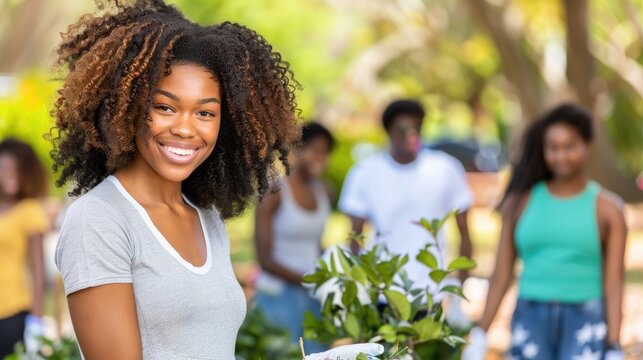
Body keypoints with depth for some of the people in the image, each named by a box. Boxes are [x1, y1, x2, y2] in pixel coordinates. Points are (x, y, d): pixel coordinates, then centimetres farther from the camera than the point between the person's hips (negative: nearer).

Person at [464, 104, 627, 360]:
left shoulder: (606, 208, 3)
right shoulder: (521, 202, 8)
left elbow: (614, 283, 0)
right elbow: (501, 276, 9)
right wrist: (479, 335, 5)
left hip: (585, 322, -2)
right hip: (531, 319, 2)